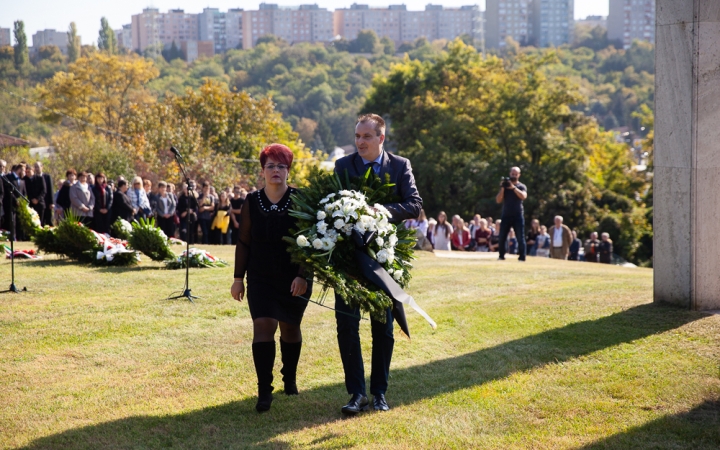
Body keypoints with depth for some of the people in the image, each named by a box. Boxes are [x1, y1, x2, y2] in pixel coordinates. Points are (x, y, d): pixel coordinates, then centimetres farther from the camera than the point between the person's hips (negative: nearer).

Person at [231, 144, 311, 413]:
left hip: (294, 279, -1)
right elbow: (244, 243, 5)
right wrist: (239, 278, 4)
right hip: (261, 279, 1)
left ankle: (290, 379, 33)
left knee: (290, 327, 12)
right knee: (263, 325, -12)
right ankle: (264, 391, -12)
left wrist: (303, 275, -14)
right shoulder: (252, 203, 0)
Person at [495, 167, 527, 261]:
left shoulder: (522, 186, 5)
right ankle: (501, 255, 8)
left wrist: (513, 187, -24)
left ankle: (522, 257, -3)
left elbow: (523, 196, -17)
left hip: (518, 215, -3)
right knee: (502, 237, 0)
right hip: (506, 215, 3)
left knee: (520, 238, -4)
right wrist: (502, 189, -9)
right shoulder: (505, 186, 12)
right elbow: (498, 200, 3)